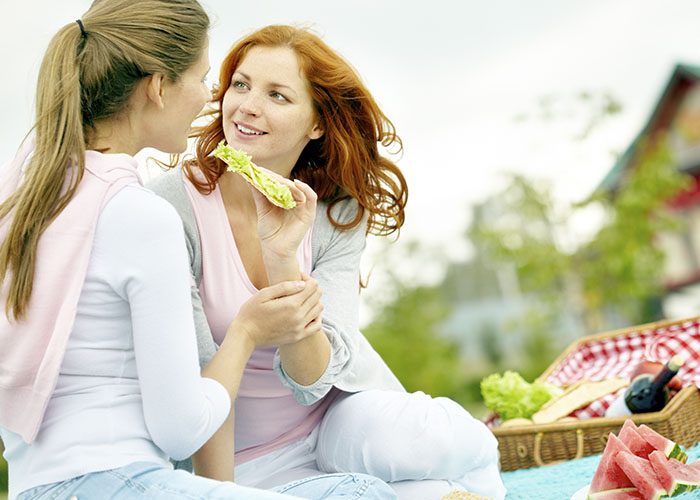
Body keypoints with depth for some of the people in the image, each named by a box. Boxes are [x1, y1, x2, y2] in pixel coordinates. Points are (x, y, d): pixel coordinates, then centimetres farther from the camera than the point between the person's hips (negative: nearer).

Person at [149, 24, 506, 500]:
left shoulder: (339, 215, -7)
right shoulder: (175, 204, -17)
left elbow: (312, 379, -18)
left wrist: (282, 258, -30)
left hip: (339, 412, 3)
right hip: (250, 459, -3)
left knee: (466, 446, -27)